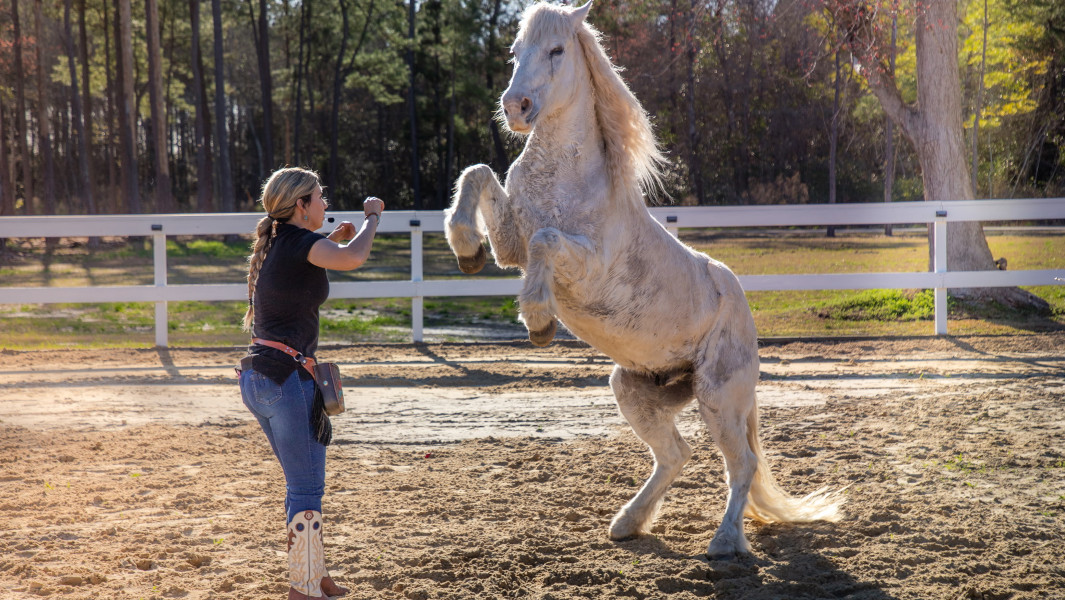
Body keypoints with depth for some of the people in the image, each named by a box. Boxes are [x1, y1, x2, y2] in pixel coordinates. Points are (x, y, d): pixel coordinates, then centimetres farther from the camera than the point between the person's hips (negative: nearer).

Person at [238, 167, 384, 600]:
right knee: (307, 487, -2)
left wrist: (333, 240, 25)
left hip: (256, 379, 10)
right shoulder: (300, 241, -12)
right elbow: (352, 259, -31)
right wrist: (372, 217, -13)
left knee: (304, 481, 20)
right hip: (287, 378, -10)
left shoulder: (276, 244, 14)